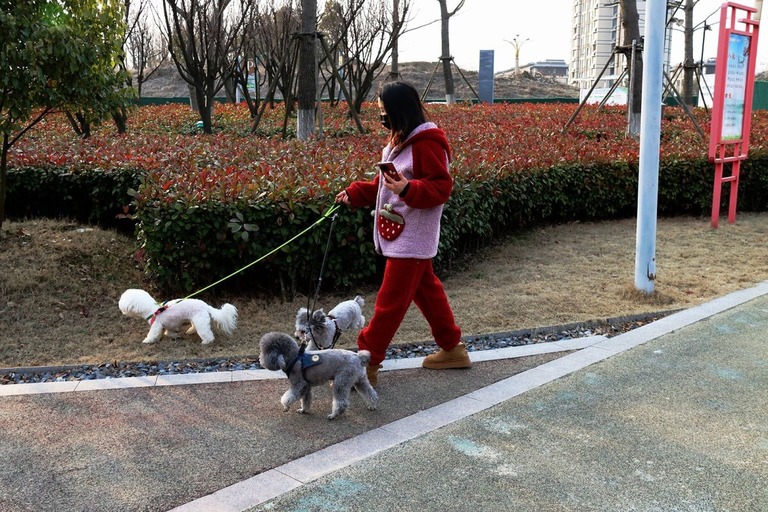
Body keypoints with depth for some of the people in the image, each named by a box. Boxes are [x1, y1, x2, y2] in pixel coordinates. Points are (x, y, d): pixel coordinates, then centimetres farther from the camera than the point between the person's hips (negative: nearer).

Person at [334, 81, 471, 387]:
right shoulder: (399, 140, 13)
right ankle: (452, 348, 32)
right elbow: (383, 185, 19)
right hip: (399, 235, 10)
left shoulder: (426, 143, -17)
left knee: (390, 301, -4)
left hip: (411, 239, -10)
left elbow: (441, 188, -20)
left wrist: (408, 188, -36)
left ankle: (366, 364, 2)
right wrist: (354, 194, 7)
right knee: (426, 289, 19)